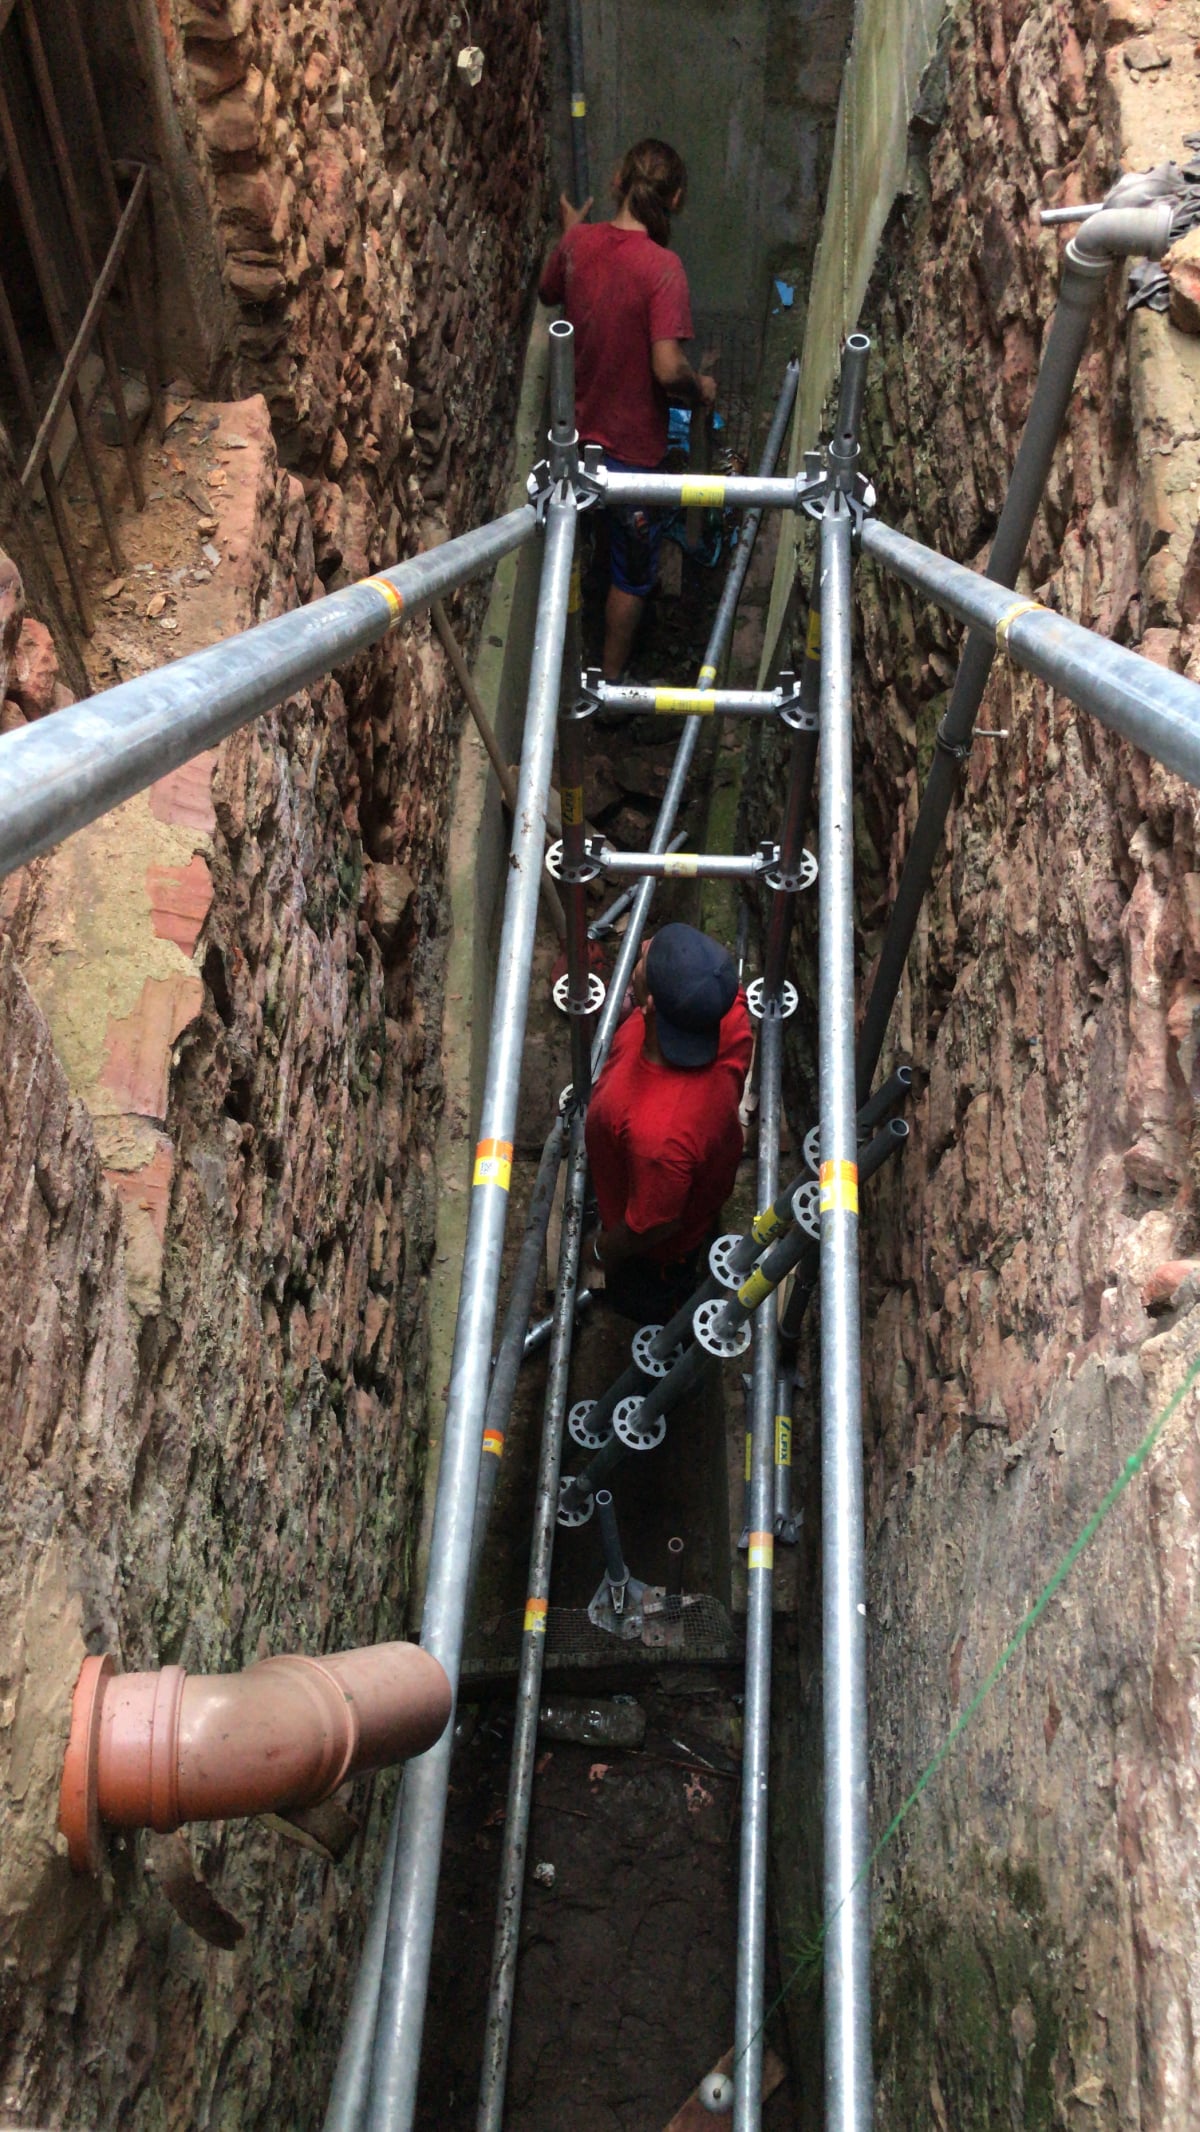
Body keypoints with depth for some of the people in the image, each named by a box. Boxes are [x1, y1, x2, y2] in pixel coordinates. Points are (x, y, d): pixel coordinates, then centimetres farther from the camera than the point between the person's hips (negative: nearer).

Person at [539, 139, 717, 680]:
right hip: (631, 447, -5)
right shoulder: (662, 265, -24)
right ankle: (611, 684, 26)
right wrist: (701, 390, -9)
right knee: (632, 574, 13)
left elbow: (548, 294, 16)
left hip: (576, 431, 5)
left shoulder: (578, 242, -6)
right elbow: (668, 370, -31)